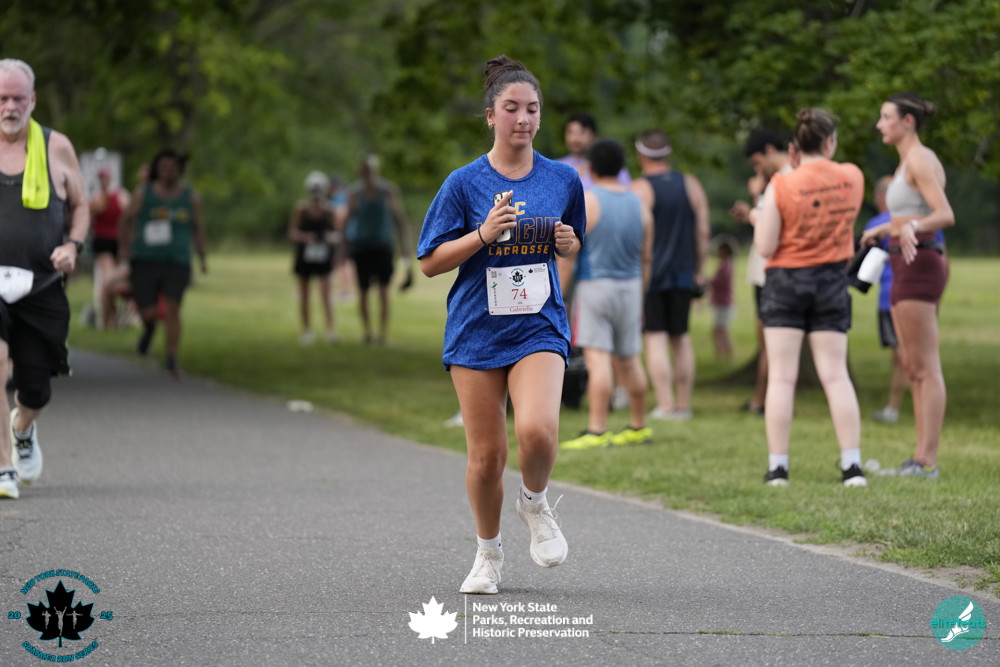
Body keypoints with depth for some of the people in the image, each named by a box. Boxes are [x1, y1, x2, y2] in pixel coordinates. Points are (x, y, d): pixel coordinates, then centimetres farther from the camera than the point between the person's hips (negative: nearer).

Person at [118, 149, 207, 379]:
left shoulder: (190, 196, 5)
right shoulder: (144, 193, 0)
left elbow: (197, 228, 16)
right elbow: (127, 219, 13)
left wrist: (202, 258, 13)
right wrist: (123, 247, 5)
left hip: (177, 262, 0)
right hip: (146, 262, 0)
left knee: (172, 310, -11)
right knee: (148, 313, -4)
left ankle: (172, 360, -3)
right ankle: (149, 329, 34)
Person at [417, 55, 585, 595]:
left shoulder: (563, 180, 4)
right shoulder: (465, 183, -3)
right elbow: (430, 263, -3)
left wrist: (568, 243, -3)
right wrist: (484, 234, -17)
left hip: (539, 327, 0)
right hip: (477, 329, 0)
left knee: (537, 430, -24)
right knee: (486, 454, 2)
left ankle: (535, 501, 9)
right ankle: (488, 553, 25)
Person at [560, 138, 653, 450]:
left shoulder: (585, 200, -9)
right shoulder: (639, 206, 8)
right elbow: (645, 259, 13)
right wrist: (640, 299, 22)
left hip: (595, 284, -6)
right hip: (630, 285, 6)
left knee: (597, 359, -11)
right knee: (629, 360, 15)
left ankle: (596, 431, -16)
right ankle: (639, 427, 23)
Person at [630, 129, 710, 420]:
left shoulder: (640, 189, -8)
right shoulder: (691, 185, 6)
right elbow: (703, 233, 6)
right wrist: (699, 271, 14)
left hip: (649, 274, -5)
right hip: (683, 274, 5)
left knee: (655, 338, -3)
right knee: (681, 338, 12)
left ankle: (665, 405, -9)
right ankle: (684, 404, 13)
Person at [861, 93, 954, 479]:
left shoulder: (920, 160, -13)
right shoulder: (910, 162, 16)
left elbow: (946, 216, -24)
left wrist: (909, 228, -42)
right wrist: (885, 230, 44)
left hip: (918, 268, -10)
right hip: (910, 270, 10)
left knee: (924, 368, -10)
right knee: (914, 368, 10)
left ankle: (926, 461, -10)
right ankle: (922, 458, 11)